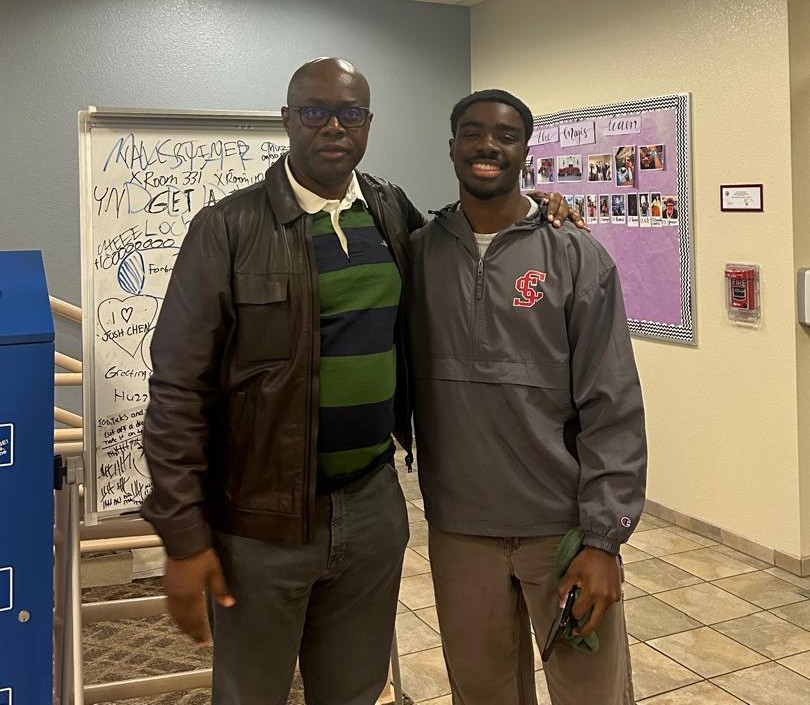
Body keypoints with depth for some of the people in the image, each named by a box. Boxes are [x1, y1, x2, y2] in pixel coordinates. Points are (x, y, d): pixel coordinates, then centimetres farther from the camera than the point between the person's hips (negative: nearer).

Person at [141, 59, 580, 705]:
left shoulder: (394, 212, 5)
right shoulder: (229, 228, -9)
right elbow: (179, 389, -10)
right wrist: (184, 539, -12)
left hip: (374, 504, 4)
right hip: (261, 518, -3)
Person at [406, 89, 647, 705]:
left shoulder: (579, 259, -5)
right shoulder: (417, 254, 2)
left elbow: (613, 411, -7)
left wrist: (602, 538, -11)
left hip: (564, 527, -2)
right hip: (457, 528, 2)